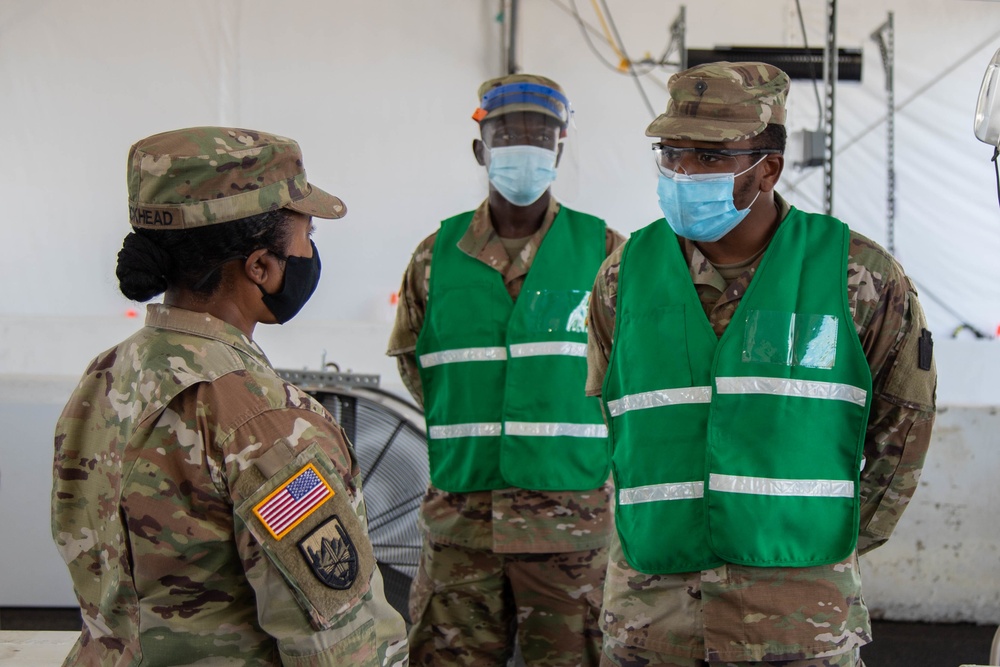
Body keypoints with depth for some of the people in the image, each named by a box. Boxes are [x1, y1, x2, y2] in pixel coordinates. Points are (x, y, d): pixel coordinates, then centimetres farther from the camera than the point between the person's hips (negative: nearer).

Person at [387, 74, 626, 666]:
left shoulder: (605, 252, 1)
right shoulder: (437, 256, 6)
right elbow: (415, 366, 16)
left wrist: (564, 437, 5)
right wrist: (470, 439, 10)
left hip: (571, 512, -1)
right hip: (459, 513, 2)